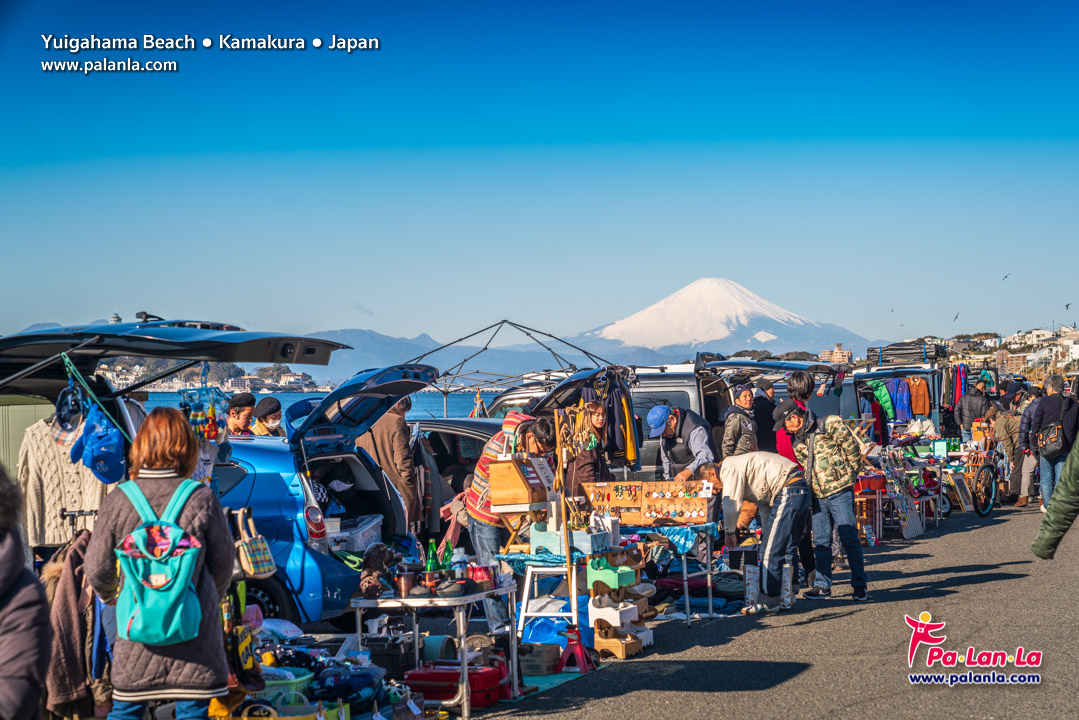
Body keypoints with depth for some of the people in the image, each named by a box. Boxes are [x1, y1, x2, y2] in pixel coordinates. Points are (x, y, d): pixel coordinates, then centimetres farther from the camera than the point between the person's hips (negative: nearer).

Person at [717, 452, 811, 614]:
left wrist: (729, 533, 1)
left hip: (788, 492, -11)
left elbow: (731, 505, -15)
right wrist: (767, 532, 33)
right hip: (801, 491, 11)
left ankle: (769, 601, 0)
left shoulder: (729, 468, -8)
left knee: (771, 550, -5)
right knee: (787, 550, 16)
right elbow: (764, 503, 30)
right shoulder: (738, 466, 24)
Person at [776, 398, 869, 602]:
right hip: (818, 496, 7)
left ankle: (859, 585, 4)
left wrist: (850, 473, -1)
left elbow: (851, 446, -7)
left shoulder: (828, 425, -10)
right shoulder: (796, 440, 12)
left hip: (839, 491, -7)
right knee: (821, 541, 8)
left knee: (849, 539, -4)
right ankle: (822, 586, 16)